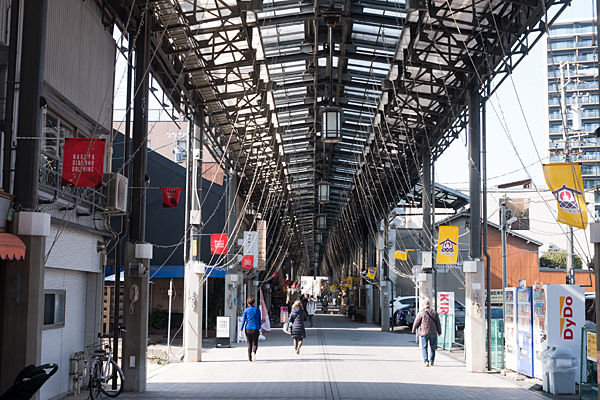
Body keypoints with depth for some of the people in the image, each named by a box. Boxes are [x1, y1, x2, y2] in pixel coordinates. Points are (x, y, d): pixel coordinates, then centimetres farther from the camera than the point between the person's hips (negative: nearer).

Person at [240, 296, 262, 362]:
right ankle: (254, 352, -27)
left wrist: (241, 330, -1)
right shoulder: (257, 310, 2)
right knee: (255, 344, 5)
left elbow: (243, 321, -3)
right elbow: (260, 320, 7)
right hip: (255, 329, 0)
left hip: (248, 329, 1)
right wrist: (259, 328, 22)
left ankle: (250, 358, 14)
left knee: (249, 344, 14)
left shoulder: (246, 311, 0)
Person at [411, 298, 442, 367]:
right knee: (432, 347, 15)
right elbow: (438, 323, 8)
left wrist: (413, 330, 16)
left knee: (424, 347, 3)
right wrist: (439, 332, 19)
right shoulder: (434, 312, 3)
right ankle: (431, 361, 19)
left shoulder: (421, 313, -8)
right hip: (433, 332, 3)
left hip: (424, 333, -3)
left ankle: (426, 361, -7)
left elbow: (416, 322, -2)